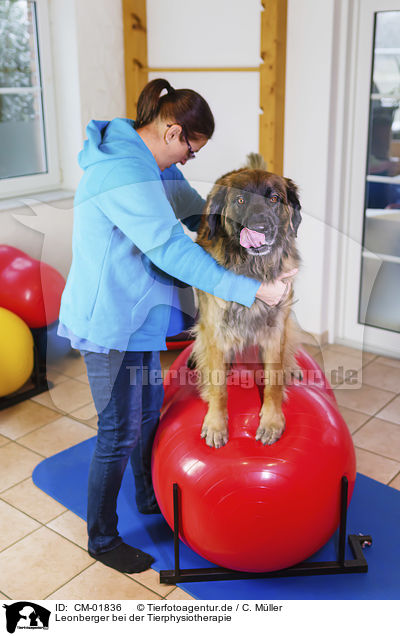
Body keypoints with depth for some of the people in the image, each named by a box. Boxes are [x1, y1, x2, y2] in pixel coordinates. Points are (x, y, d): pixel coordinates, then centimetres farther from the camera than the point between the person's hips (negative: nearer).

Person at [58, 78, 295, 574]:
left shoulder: (151, 163, 7)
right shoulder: (124, 171, -26)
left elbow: (192, 207, 18)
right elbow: (173, 251, -31)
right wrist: (250, 290, -29)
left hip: (137, 313, 10)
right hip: (110, 321, -10)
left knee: (148, 413, 22)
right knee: (120, 432, 3)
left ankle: (150, 499, 45)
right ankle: (101, 539, 24)